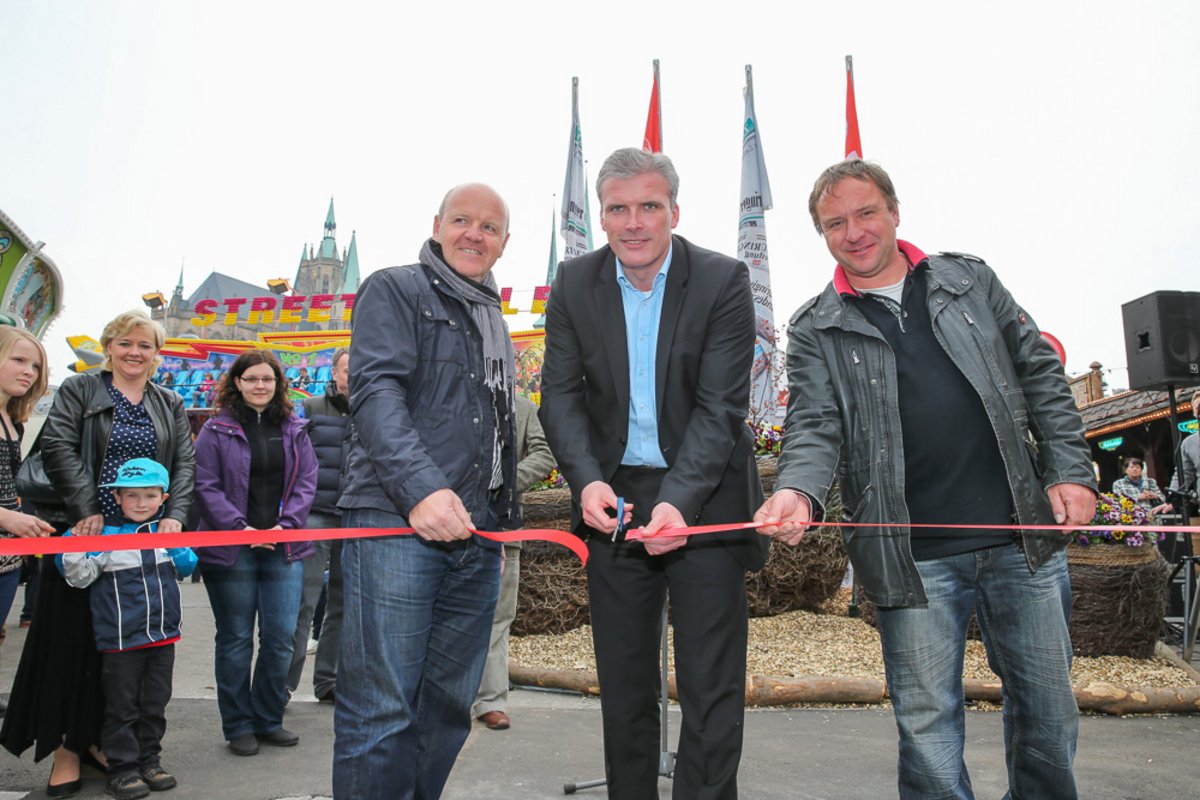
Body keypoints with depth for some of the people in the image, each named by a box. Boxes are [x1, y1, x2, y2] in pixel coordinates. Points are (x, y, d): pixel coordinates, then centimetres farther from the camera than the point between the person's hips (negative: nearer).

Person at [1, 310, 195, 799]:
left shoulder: (170, 405, 13)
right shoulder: (78, 390, 4)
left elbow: (185, 464, 6)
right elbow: (58, 449, -8)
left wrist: (175, 515, -10)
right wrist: (87, 510, -17)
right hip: (86, 536, -3)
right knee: (73, 638, 1)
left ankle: (97, 736, 22)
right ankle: (66, 747, 13)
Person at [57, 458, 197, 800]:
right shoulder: (104, 535, -7)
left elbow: (186, 567, 18)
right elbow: (79, 576, -12)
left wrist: (175, 541, 0)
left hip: (163, 635, 4)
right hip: (121, 640, -4)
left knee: (155, 704, 15)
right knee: (122, 707, 6)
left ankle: (149, 760, 28)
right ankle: (122, 768, 19)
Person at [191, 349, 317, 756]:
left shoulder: (294, 429, 10)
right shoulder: (217, 430, 0)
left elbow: (306, 482, 6)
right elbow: (205, 486, -5)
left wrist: (286, 525, -8)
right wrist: (240, 528, -13)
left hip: (284, 547, 3)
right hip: (230, 549, -2)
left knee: (281, 636, 3)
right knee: (235, 638, 7)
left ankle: (268, 720, 20)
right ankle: (238, 725, 20)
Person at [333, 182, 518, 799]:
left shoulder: (494, 321, 24)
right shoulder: (394, 290, 3)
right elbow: (375, 391, -13)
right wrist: (421, 488, -25)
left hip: (476, 539, 7)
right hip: (397, 524, -7)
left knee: (448, 708, 10)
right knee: (381, 712, -6)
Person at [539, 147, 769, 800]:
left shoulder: (723, 281, -9)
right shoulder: (574, 284, 1)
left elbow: (721, 405, -14)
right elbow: (561, 395, -1)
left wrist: (679, 500, -27)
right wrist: (587, 480, -18)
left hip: (703, 497, -2)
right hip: (613, 498, 3)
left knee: (712, 686, 1)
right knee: (622, 685, 13)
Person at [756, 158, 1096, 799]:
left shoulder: (971, 280, 10)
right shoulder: (816, 330, 3)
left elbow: (1041, 376, 12)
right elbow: (814, 427, -7)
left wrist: (1070, 470, 3)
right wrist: (799, 491, -28)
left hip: (1024, 537, 3)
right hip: (912, 555, -2)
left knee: (1048, 706, 15)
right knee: (927, 722, 6)